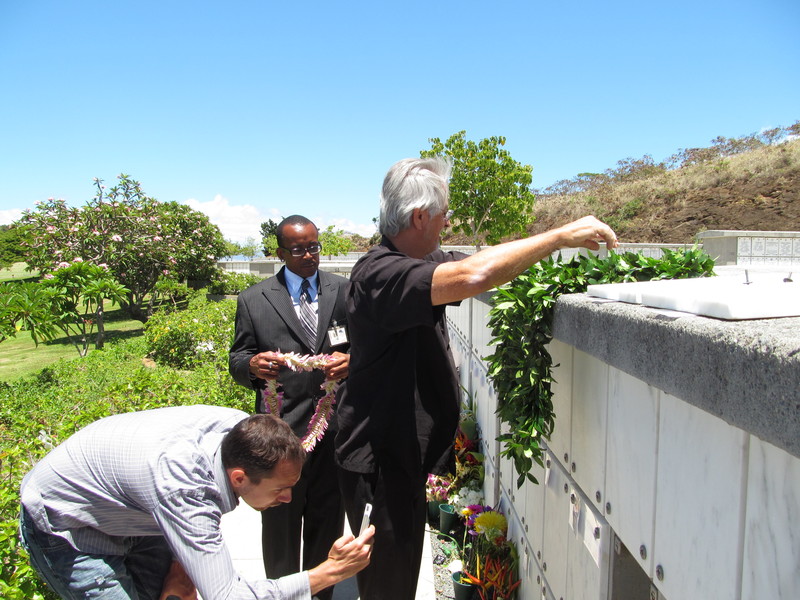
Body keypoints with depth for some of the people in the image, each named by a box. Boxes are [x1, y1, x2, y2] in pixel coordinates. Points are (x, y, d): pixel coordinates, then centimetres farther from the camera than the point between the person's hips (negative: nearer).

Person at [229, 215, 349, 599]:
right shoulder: (253, 300, 2)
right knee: (280, 522, 12)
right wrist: (253, 365, -19)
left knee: (328, 522, 16)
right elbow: (236, 361, 4)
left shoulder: (345, 291, 5)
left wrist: (352, 361, -17)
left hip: (336, 425, 1)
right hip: (281, 429, -1)